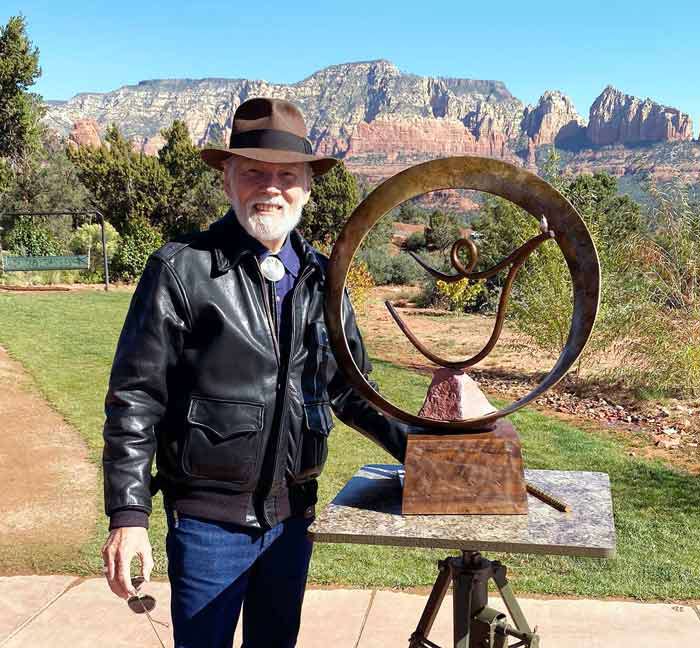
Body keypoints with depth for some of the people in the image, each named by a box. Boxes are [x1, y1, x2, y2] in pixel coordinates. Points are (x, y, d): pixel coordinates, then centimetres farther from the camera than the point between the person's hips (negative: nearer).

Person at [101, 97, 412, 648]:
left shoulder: (320, 277, 4)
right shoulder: (182, 269, -10)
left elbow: (350, 390, 11)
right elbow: (135, 399, -10)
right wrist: (128, 515, -13)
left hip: (293, 512, 5)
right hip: (210, 519, -4)